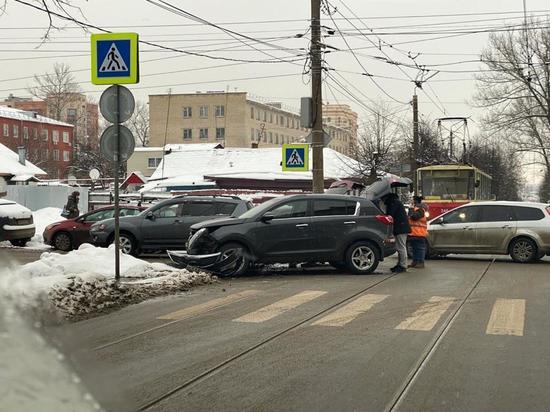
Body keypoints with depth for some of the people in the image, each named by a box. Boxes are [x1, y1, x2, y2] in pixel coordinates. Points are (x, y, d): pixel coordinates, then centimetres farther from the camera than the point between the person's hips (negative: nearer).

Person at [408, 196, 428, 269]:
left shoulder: (420, 210, -10)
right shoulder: (415, 209, 21)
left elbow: (414, 216, -24)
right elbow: (410, 218, 26)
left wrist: (411, 209, -13)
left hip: (419, 233, -10)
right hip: (413, 233, 10)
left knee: (420, 248, -9)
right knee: (414, 248, 13)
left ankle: (421, 262, -10)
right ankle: (415, 262, 18)